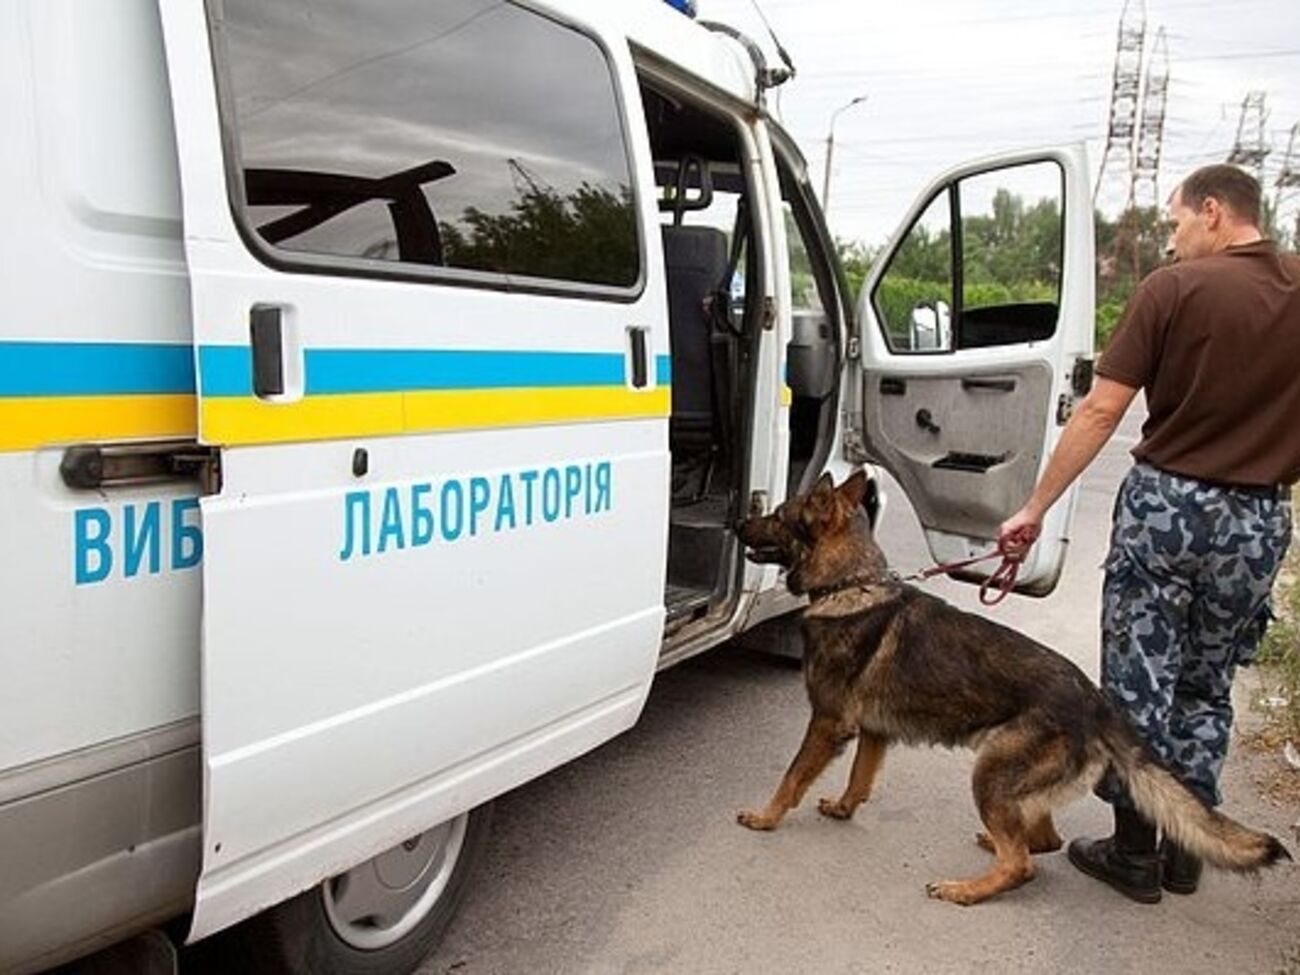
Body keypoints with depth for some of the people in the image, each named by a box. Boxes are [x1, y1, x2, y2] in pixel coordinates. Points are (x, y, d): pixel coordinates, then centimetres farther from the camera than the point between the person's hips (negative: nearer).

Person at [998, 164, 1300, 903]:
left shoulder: (1174, 289, -10)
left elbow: (1102, 411, -13)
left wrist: (1036, 507, -9)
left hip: (1165, 503, -4)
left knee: (1139, 683, 7)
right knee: (1207, 688, 17)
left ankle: (1135, 851, 16)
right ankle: (1184, 850, 26)